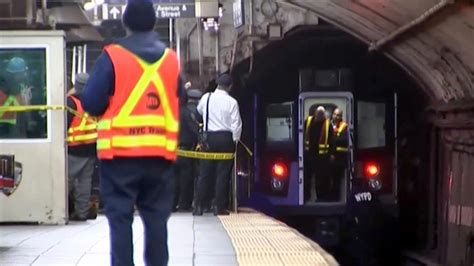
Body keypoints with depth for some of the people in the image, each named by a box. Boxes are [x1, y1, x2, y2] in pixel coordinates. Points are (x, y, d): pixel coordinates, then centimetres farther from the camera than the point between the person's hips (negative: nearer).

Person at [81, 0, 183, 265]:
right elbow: (179, 103, 11)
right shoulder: (171, 58, 7)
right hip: (161, 153, 3)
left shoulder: (113, 56, -6)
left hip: (121, 152, -3)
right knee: (156, 217, 10)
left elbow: (91, 104, -8)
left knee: (120, 218, 2)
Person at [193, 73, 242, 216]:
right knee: (223, 173, 2)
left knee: (205, 172, 5)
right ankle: (219, 207, 0)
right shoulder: (232, 102, -7)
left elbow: (199, 110, 21)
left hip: (209, 137, 2)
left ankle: (199, 206, 2)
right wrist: (235, 140, 5)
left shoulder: (206, 97, 1)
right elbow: (236, 124, -7)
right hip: (226, 138, -2)